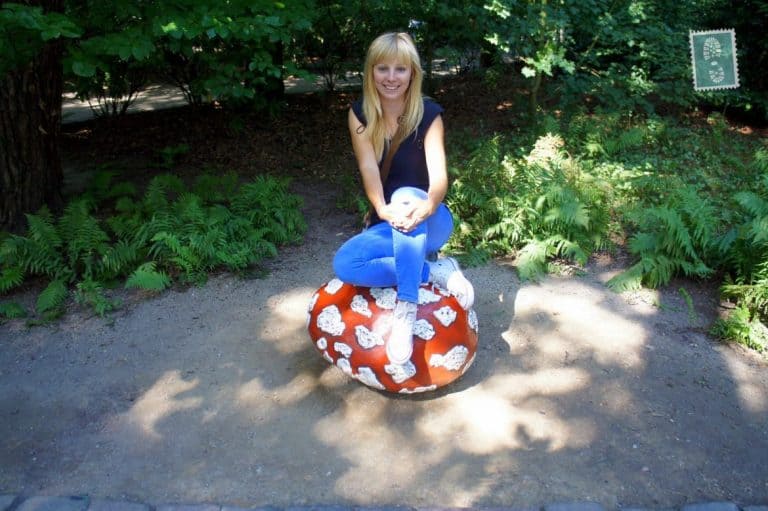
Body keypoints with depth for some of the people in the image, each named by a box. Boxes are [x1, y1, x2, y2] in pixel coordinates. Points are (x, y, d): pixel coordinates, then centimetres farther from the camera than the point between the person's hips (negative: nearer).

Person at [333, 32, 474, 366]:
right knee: (344, 264, -28)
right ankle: (435, 270, -19)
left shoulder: (429, 114, -10)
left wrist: (426, 206, -48)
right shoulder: (360, 114, -3)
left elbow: (439, 175, -23)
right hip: (386, 227, 3)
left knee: (406, 196, -38)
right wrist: (383, 209, -41)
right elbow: (368, 166, -19)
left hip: (429, 224, -2)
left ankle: (406, 310, -42)